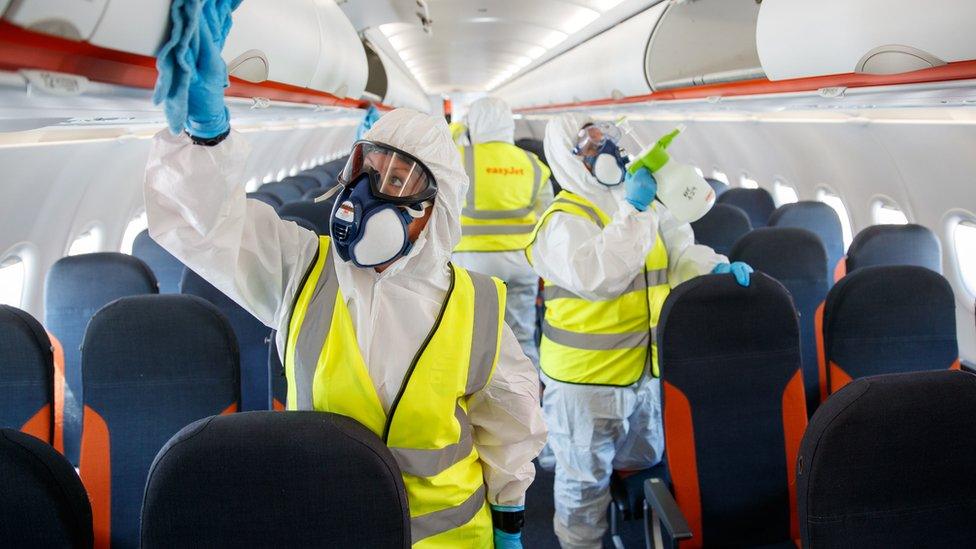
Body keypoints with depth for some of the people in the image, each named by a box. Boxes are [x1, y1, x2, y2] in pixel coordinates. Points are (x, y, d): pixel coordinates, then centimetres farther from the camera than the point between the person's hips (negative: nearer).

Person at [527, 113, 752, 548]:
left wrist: (716, 267, -16)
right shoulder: (564, 219, -17)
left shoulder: (645, 203, 9)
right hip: (587, 375, -7)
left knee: (643, 463, 25)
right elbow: (596, 275, -33)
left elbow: (679, 253, 5)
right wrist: (632, 212, -29)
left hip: (645, 367, 8)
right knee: (586, 476, 8)